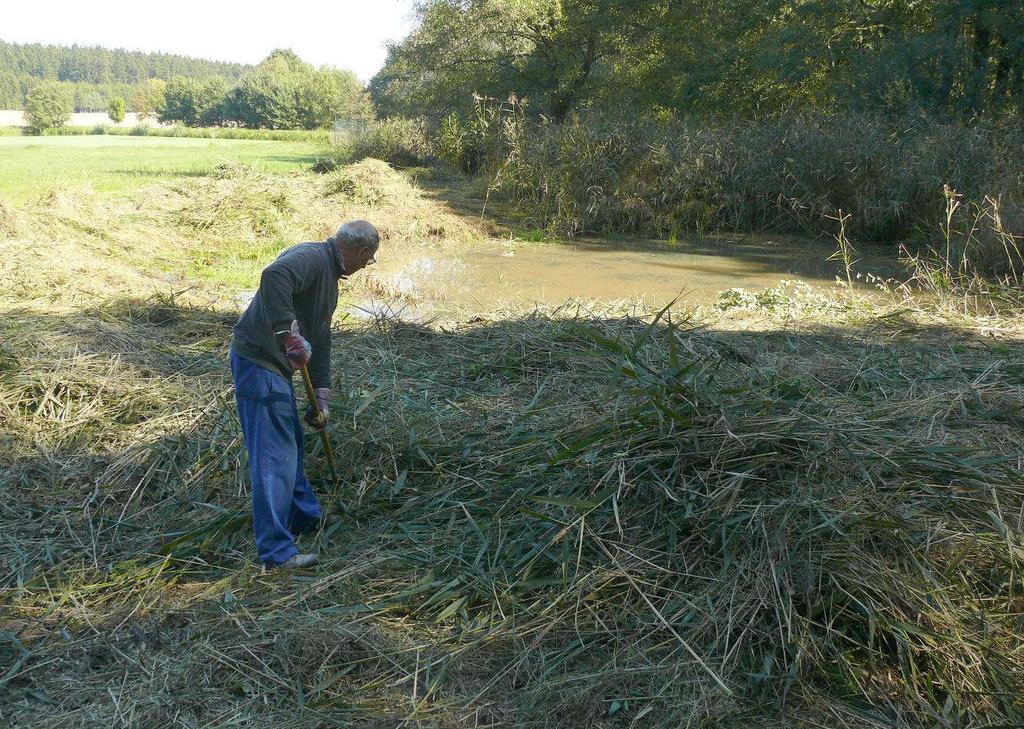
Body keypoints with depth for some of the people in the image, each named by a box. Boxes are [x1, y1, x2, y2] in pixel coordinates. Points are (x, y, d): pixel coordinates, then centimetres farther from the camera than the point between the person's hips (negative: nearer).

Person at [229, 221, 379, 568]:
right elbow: (273, 276, -40)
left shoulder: (330, 274, 17)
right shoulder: (311, 257, -16)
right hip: (258, 361, -11)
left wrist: (321, 397, 19)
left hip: (277, 365, 11)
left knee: (291, 442, 23)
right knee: (274, 456, -8)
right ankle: (276, 550, -2)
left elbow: (321, 340, 20)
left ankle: (304, 516, 42)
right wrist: (289, 333, -38)